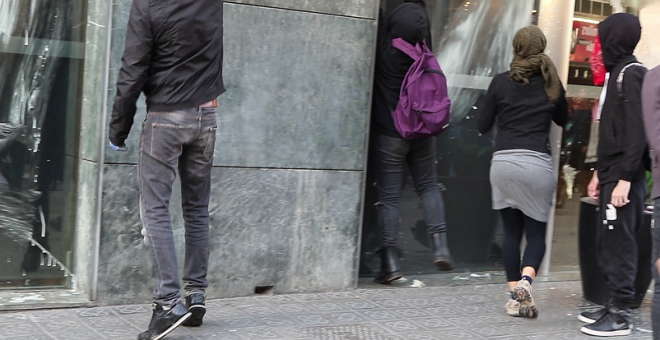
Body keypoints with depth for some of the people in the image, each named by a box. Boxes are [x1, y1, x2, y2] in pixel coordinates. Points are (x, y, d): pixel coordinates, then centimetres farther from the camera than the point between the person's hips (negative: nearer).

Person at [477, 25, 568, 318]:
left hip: (503, 162, 1)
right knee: (536, 232, 6)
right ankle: (526, 279, -19)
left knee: (511, 232, 8)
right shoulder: (551, 84, 5)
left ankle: (515, 296, 7)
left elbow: (483, 125, 7)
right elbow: (563, 119, 22)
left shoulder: (500, 82, 2)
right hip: (537, 163, -1)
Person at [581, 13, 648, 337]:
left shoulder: (632, 74, -12)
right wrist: (600, 173, 21)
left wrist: (625, 178, -22)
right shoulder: (616, 73, 16)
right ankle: (614, 305, 21)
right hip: (612, 174, 9)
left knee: (619, 244, -5)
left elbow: (636, 132, -19)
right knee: (609, 244, 12)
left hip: (623, 177, -9)